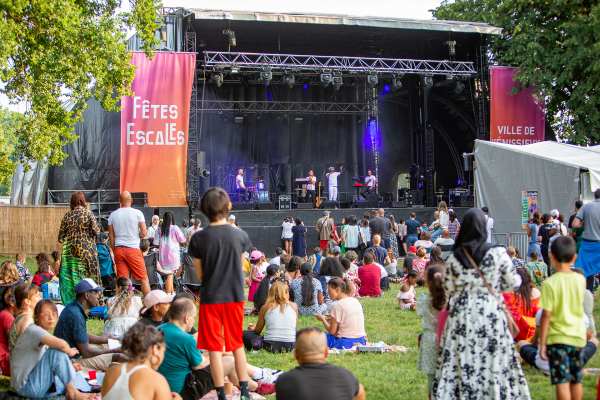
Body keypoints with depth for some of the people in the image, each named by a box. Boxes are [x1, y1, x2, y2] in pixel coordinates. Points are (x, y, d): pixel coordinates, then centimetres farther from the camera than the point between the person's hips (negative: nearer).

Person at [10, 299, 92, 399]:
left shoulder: (44, 334, 15)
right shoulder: (33, 330, -16)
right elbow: (60, 344, -34)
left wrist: (69, 367, 1)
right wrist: (69, 351, -13)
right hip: (26, 387, -10)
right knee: (57, 350, -25)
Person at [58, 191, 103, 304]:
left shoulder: (67, 215, 4)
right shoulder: (88, 213, -5)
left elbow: (60, 237, 5)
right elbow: (96, 231, -9)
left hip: (70, 251, 3)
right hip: (87, 249, -3)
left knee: (70, 278, 6)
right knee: (90, 275, 2)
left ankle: (70, 303, 6)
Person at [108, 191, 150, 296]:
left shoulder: (112, 215, 6)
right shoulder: (137, 213, -3)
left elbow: (111, 235, 8)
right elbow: (144, 233, -6)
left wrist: (114, 252, 15)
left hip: (118, 249, 3)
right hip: (133, 249, -3)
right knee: (143, 279, 3)